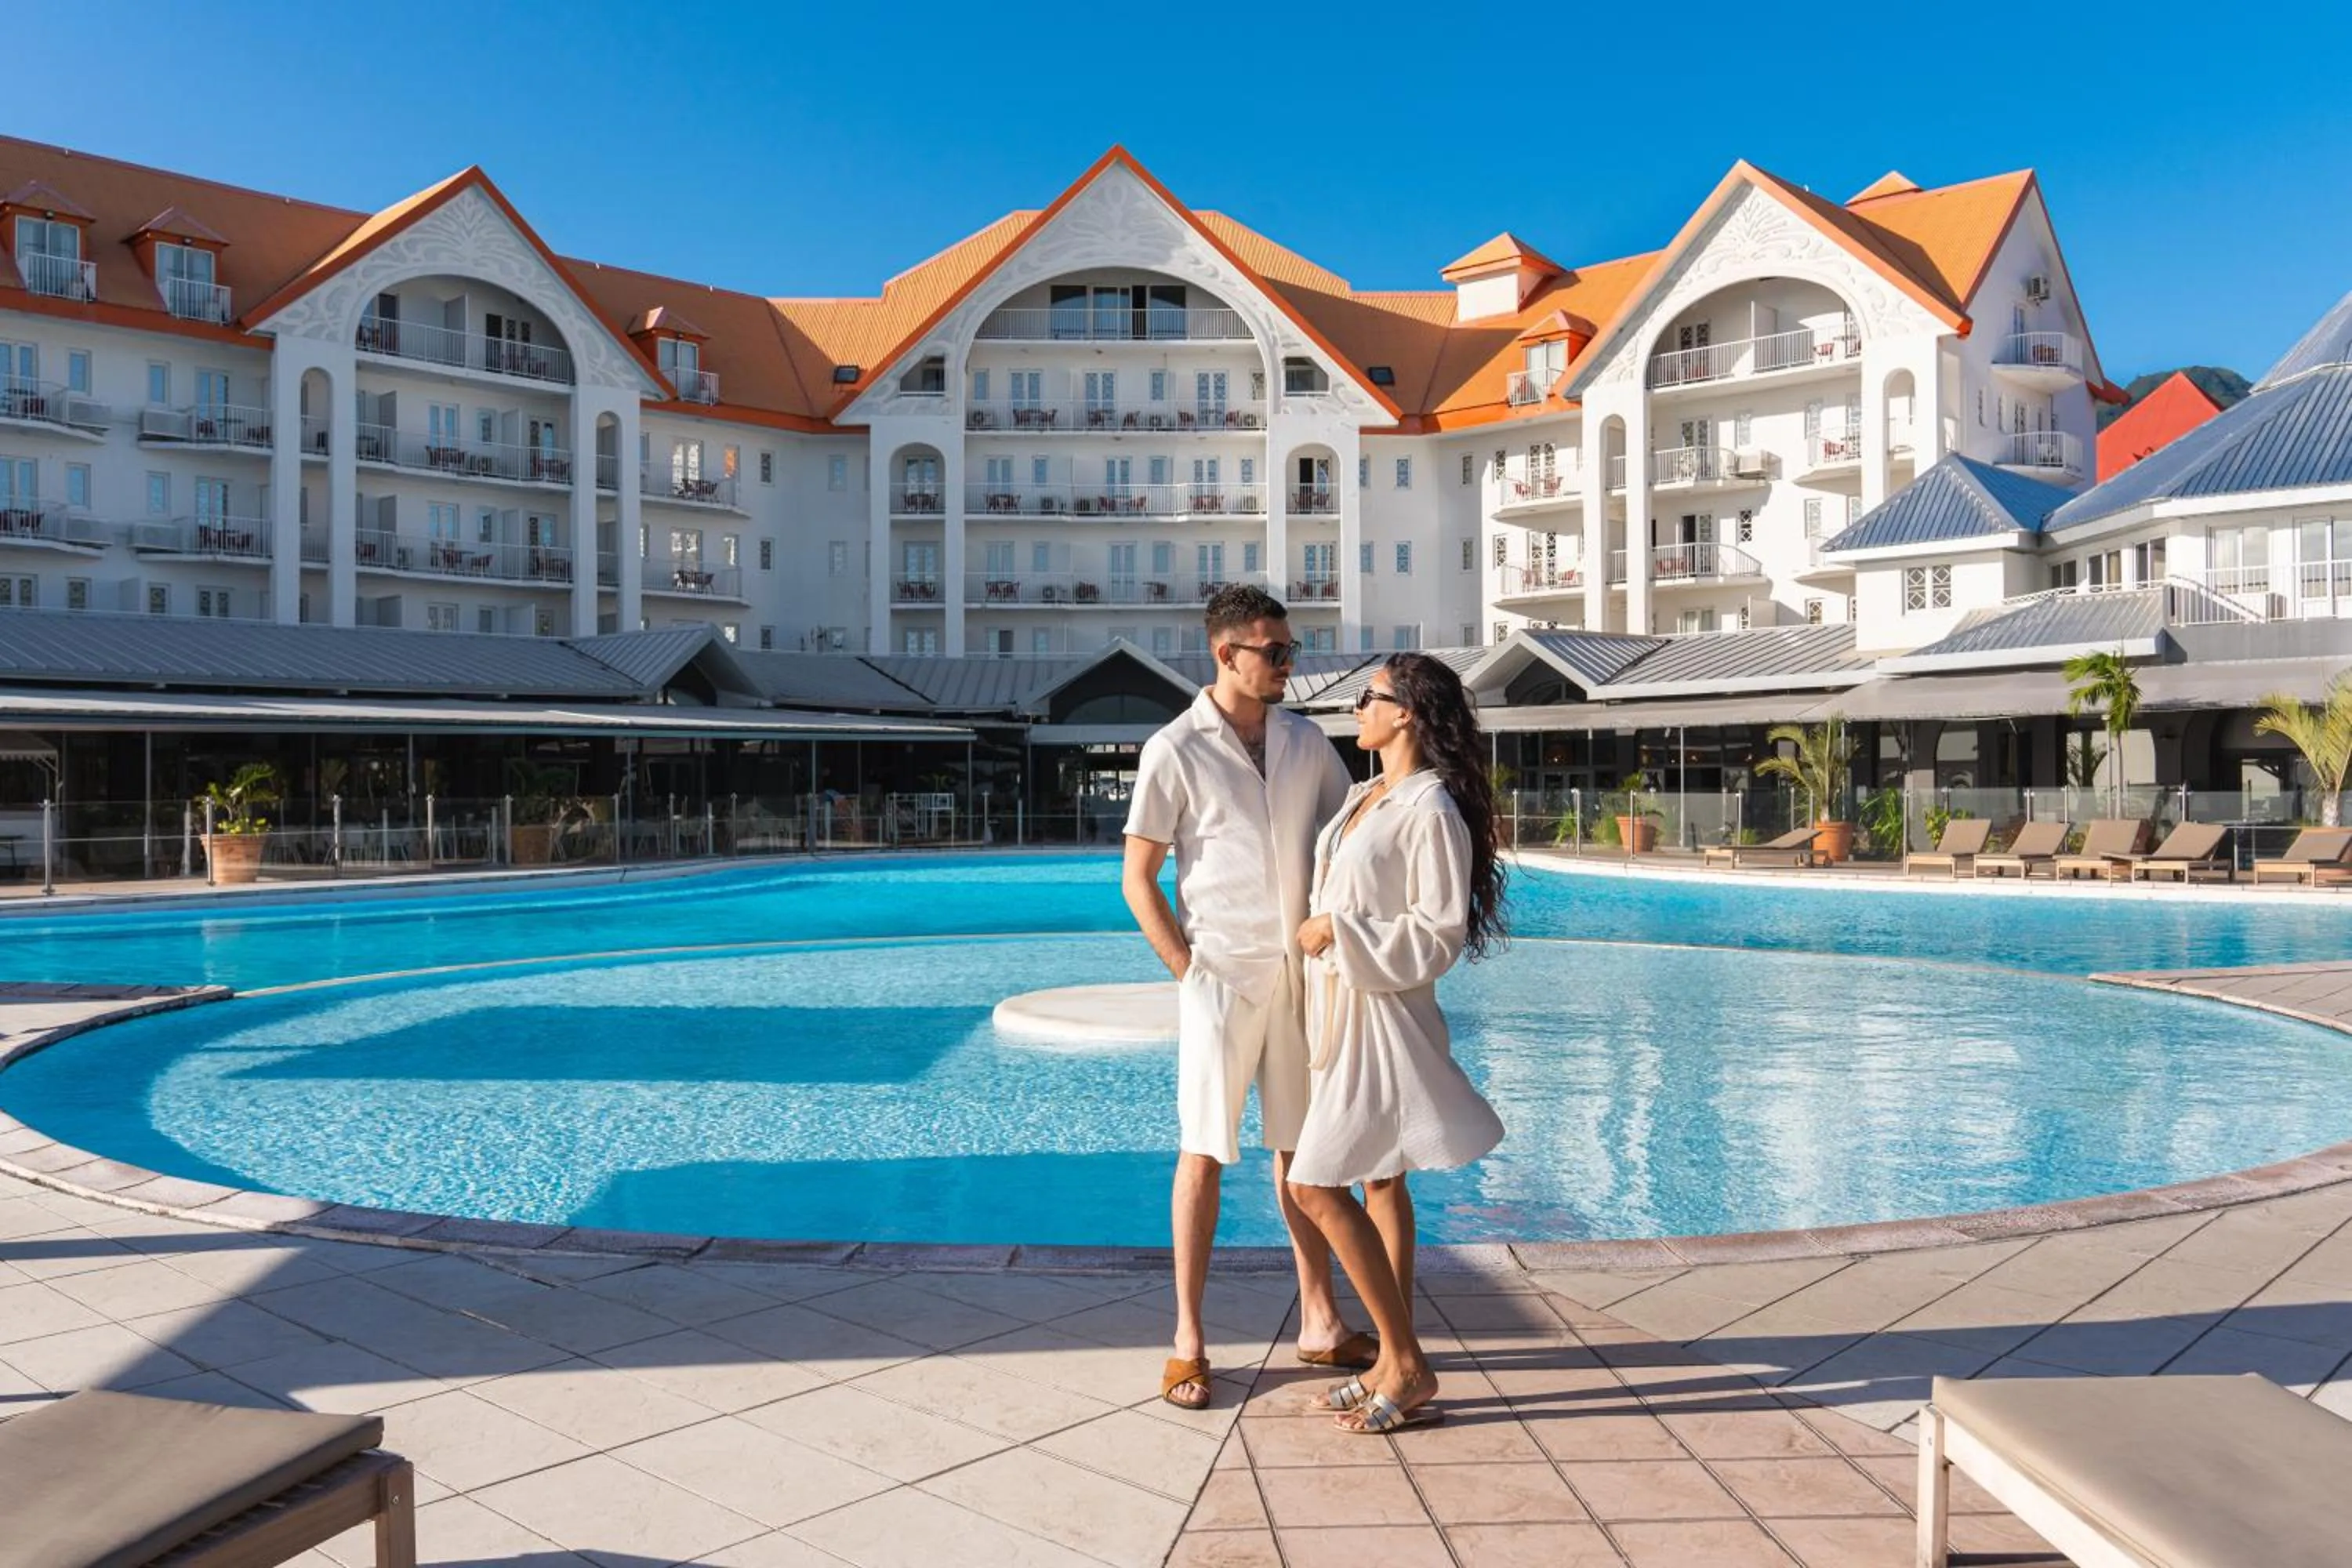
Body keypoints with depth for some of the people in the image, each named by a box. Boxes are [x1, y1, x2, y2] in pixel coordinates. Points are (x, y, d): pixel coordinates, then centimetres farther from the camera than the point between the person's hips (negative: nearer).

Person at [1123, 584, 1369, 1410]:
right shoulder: (1175, 751, -7)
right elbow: (1137, 879, -5)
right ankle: (1188, 1341, 12)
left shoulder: (1307, 743, 6)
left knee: (1300, 1148, 13)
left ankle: (1320, 1323, 24)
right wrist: (1189, 968, -9)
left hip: (1303, 972, 4)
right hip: (1222, 977, -4)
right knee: (1204, 1154, 1)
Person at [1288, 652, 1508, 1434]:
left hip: (1381, 1018, -9)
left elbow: (1436, 936, -20)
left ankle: (1407, 1367, 3)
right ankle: (1395, 1361, 24)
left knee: (1315, 1185, -8)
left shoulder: (1431, 811, -17)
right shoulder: (1363, 798, 10)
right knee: (1378, 1182, 14)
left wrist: (1340, 931, -19)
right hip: (1341, 1010, 9)